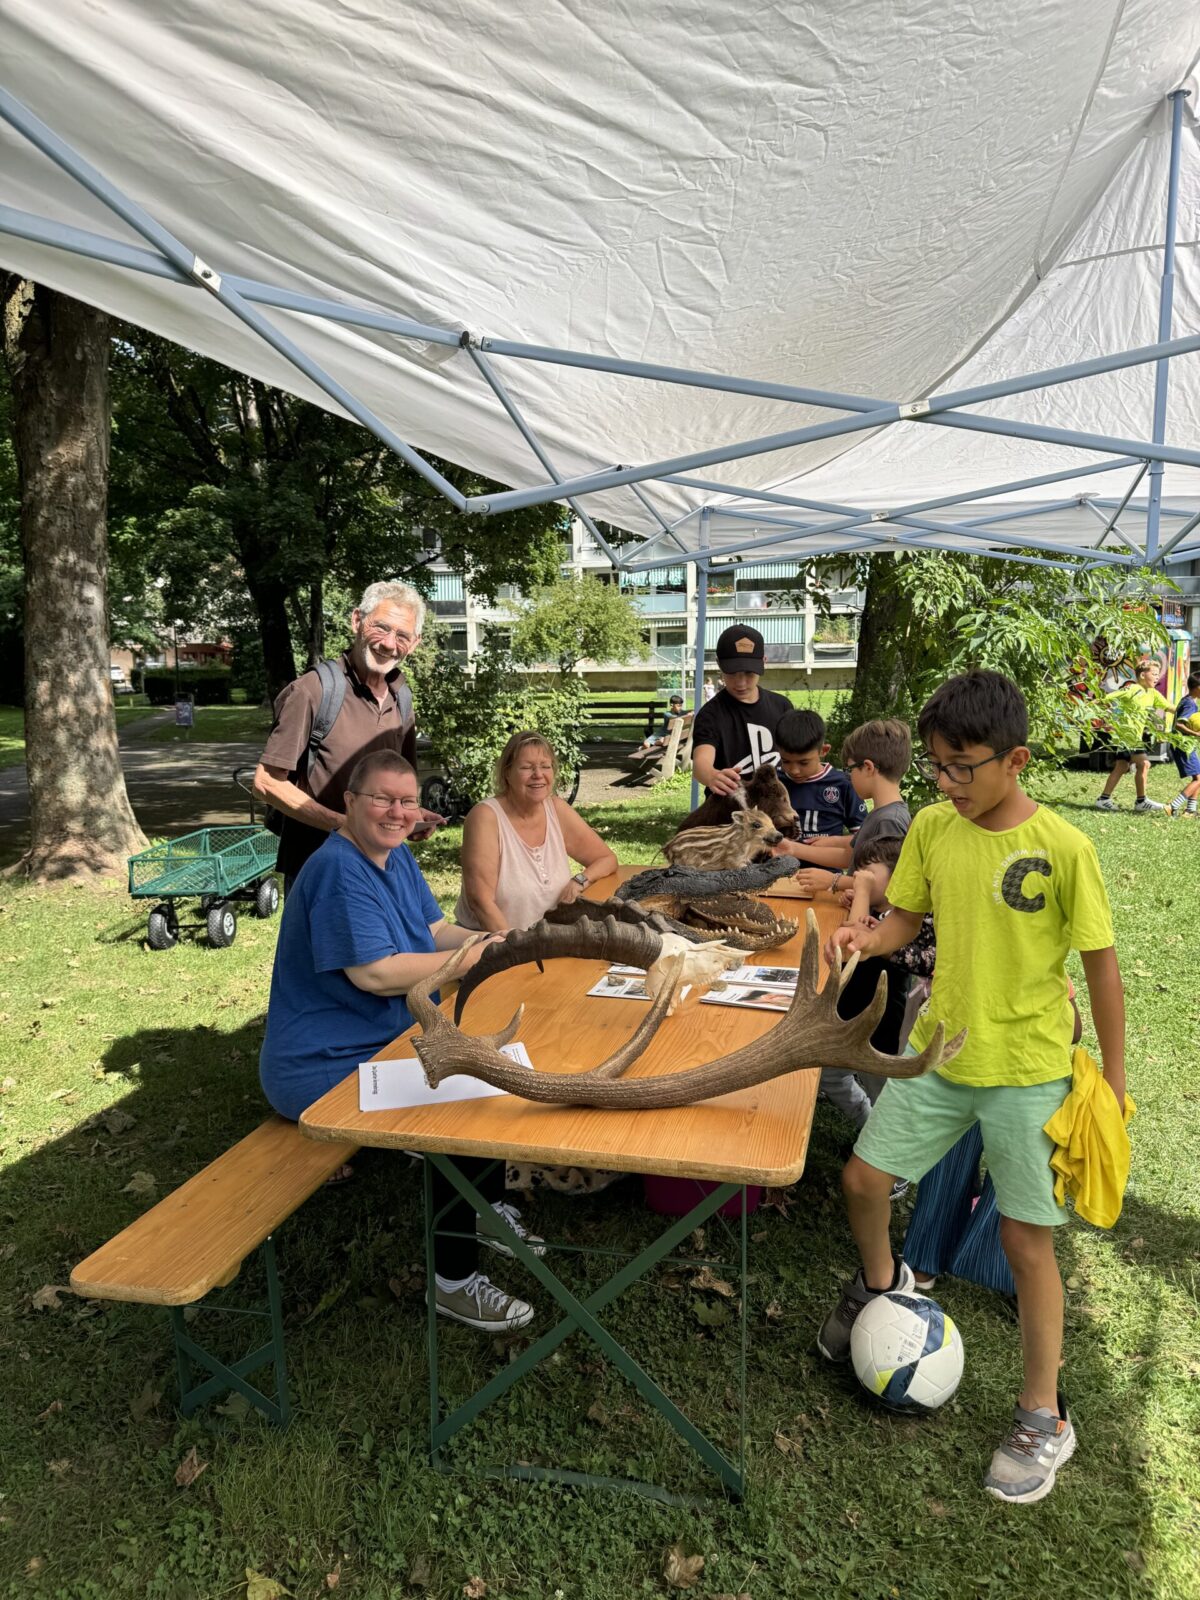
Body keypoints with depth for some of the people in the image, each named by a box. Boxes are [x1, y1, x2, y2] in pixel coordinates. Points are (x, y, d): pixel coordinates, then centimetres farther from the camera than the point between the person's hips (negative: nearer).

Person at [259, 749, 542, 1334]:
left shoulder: (397, 856, 6)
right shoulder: (338, 870, -24)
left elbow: (435, 931, 9)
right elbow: (375, 973, -30)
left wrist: (494, 941, -10)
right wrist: (476, 957, -25)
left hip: (388, 1040, 10)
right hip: (326, 1068, -10)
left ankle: (489, 1206, 27)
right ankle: (454, 1282, -1)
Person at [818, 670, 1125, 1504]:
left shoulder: (1063, 849, -18)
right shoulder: (931, 827, -5)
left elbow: (1101, 964, -10)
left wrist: (1113, 1075, -7)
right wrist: (868, 938, -16)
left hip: (1028, 1068, -4)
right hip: (941, 1050, 5)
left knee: (1026, 1237, 4)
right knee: (864, 1176, 10)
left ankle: (1044, 1419, 25)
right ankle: (881, 1283, 44)